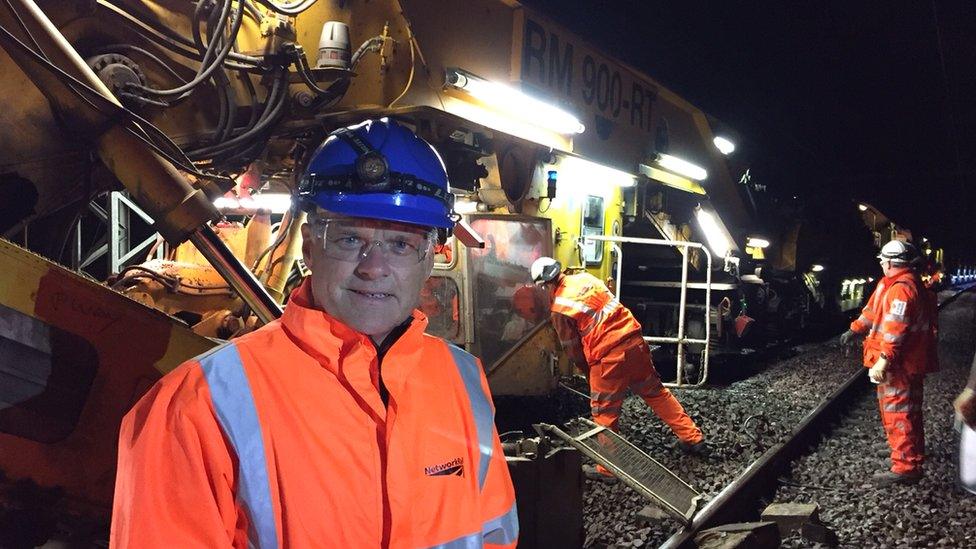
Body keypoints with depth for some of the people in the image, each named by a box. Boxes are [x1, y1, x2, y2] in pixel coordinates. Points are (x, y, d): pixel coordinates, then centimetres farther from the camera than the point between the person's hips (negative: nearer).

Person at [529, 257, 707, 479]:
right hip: (634, 340, 6)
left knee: (604, 412, 9)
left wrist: (588, 371, 18)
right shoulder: (585, 278, 10)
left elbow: (572, 348, 2)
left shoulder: (559, 309, -6)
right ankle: (693, 439, 27)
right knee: (656, 392, 20)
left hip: (608, 356, -6)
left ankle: (607, 466, 18)